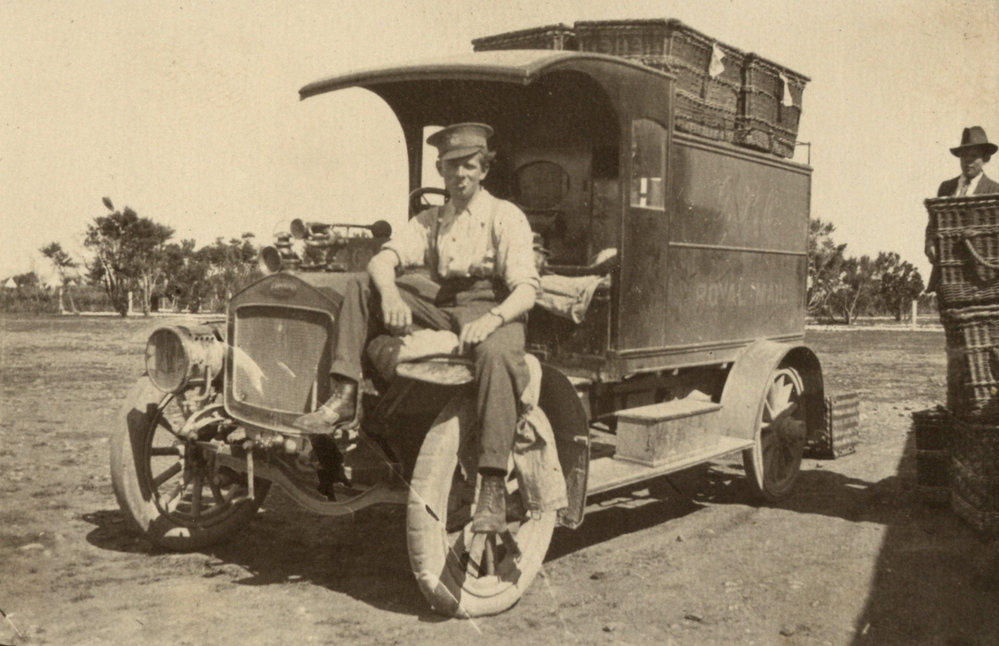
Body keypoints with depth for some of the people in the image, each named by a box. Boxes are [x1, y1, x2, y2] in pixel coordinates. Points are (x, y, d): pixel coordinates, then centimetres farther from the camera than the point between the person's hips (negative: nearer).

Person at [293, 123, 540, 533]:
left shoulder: (506, 217, 1)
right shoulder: (429, 221, 19)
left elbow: (527, 289, -12)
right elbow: (383, 260, 2)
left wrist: (492, 319, -33)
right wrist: (390, 295, -23)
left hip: (492, 310, -5)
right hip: (440, 307, 6)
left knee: (496, 355, -41)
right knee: (360, 286, -6)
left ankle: (493, 488, -41)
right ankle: (344, 399, -18)